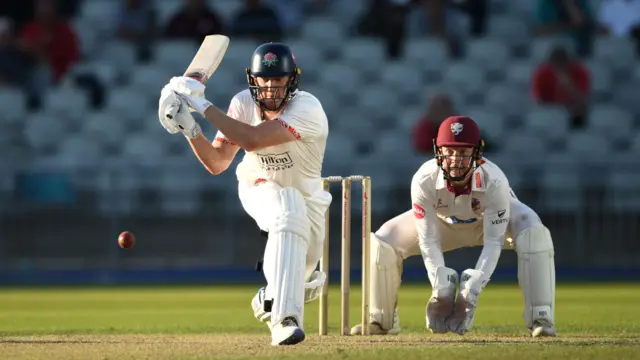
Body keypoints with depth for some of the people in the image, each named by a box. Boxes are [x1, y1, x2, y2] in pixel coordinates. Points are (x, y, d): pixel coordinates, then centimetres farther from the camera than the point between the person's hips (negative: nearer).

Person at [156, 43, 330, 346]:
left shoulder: (308, 109, -33)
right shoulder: (243, 104, -18)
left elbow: (251, 139, -45)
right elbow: (217, 164, -14)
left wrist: (203, 105, -42)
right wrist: (190, 130, -30)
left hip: (307, 195, 0)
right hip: (259, 188, 0)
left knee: (301, 273, 6)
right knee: (288, 211, -35)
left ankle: (271, 299, 46)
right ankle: (284, 318, -44)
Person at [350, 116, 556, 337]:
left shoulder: (494, 181, -39)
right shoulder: (424, 180, -35)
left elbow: (493, 242, -34)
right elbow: (428, 241, -27)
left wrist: (473, 289, -42)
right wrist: (441, 289, -34)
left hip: (491, 219, -2)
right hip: (443, 221, 2)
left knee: (534, 234, -32)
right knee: (383, 242, -15)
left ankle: (540, 318, -25)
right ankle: (382, 320, 6)